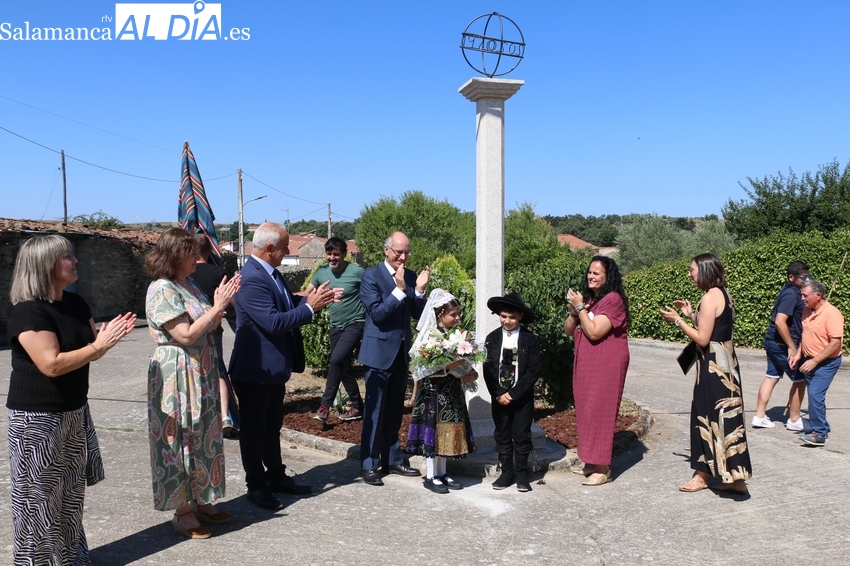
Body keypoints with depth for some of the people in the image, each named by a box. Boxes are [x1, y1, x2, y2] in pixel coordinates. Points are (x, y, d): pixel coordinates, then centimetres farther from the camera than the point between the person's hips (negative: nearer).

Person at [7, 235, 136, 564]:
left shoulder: (75, 304, 7)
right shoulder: (28, 311, -19)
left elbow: (89, 351, 13)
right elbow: (52, 364, -26)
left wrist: (109, 336, -6)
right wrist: (99, 345, -23)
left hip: (74, 412, 8)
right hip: (37, 418, -8)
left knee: (71, 491, 17)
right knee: (40, 496, 4)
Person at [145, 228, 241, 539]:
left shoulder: (188, 285, 9)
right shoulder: (162, 290, -16)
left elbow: (208, 326, 12)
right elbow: (186, 335, -22)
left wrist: (221, 303, -3)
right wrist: (218, 306, -19)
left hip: (201, 376, 9)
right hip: (177, 377, -8)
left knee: (201, 437, 15)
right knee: (180, 440, 3)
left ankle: (200, 501, 28)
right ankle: (183, 512, 15)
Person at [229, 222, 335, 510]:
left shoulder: (271, 272, 6)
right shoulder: (251, 278, -24)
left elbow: (284, 305, 14)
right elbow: (274, 322, -29)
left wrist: (310, 299, -1)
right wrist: (309, 307, -21)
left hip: (274, 366, 10)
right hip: (256, 368, -9)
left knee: (272, 426, 21)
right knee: (254, 429, 7)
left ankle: (277, 476, 34)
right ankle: (256, 486, 21)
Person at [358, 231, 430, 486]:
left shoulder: (410, 276, 6)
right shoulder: (371, 276, -9)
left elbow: (418, 314, 5)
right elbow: (377, 313, -18)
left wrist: (419, 289, -11)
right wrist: (399, 289, -26)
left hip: (402, 352, 6)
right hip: (380, 351, -6)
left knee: (395, 410, 15)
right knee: (374, 411, 1)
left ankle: (392, 460, 26)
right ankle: (369, 465, 11)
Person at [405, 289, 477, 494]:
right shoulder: (429, 337, -13)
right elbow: (424, 367, -20)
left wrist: (469, 374, -3)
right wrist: (448, 366, -26)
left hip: (452, 390, 7)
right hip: (433, 390, -7)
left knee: (448, 429, 11)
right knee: (434, 429, -1)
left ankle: (441, 473, 23)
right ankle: (431, 476, 11)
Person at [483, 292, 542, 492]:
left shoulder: (530, 340, -6)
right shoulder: (492, 338, 0)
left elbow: (533, 371, -10)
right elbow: (488, 369, -1)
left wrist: (514, 394, -15)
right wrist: (498, 394, -11)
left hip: (522, 397, -2)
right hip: (499, 397, 2)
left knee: (521, 437, 5)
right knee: (502, 436, 8)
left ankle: (521, 474, 18)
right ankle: (506, 472, 20)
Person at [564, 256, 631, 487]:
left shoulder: (613, 299, -13)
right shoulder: (587, 298, 12)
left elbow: (594, 332, -22)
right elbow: (568, 330, 11)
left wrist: (580, 307, -16)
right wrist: (573, 310, -6)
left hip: (606, 365, -8)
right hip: (585, 363, 8)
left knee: (600, 412, -5)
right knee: (586, 411, 12)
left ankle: (603, 468, 2)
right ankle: (591, 462, 23)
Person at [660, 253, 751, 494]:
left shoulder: (710, 297, -18)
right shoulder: (722, 294, 12)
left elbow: (702, 339, -19)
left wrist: (678, 321, -11)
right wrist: (691, 315, 14)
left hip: (713, 365, -10)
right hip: (724, 361, 10)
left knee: (709, 416, -3)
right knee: (723, 416, 13)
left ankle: (703, 475, 5)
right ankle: (732, 477, 21)